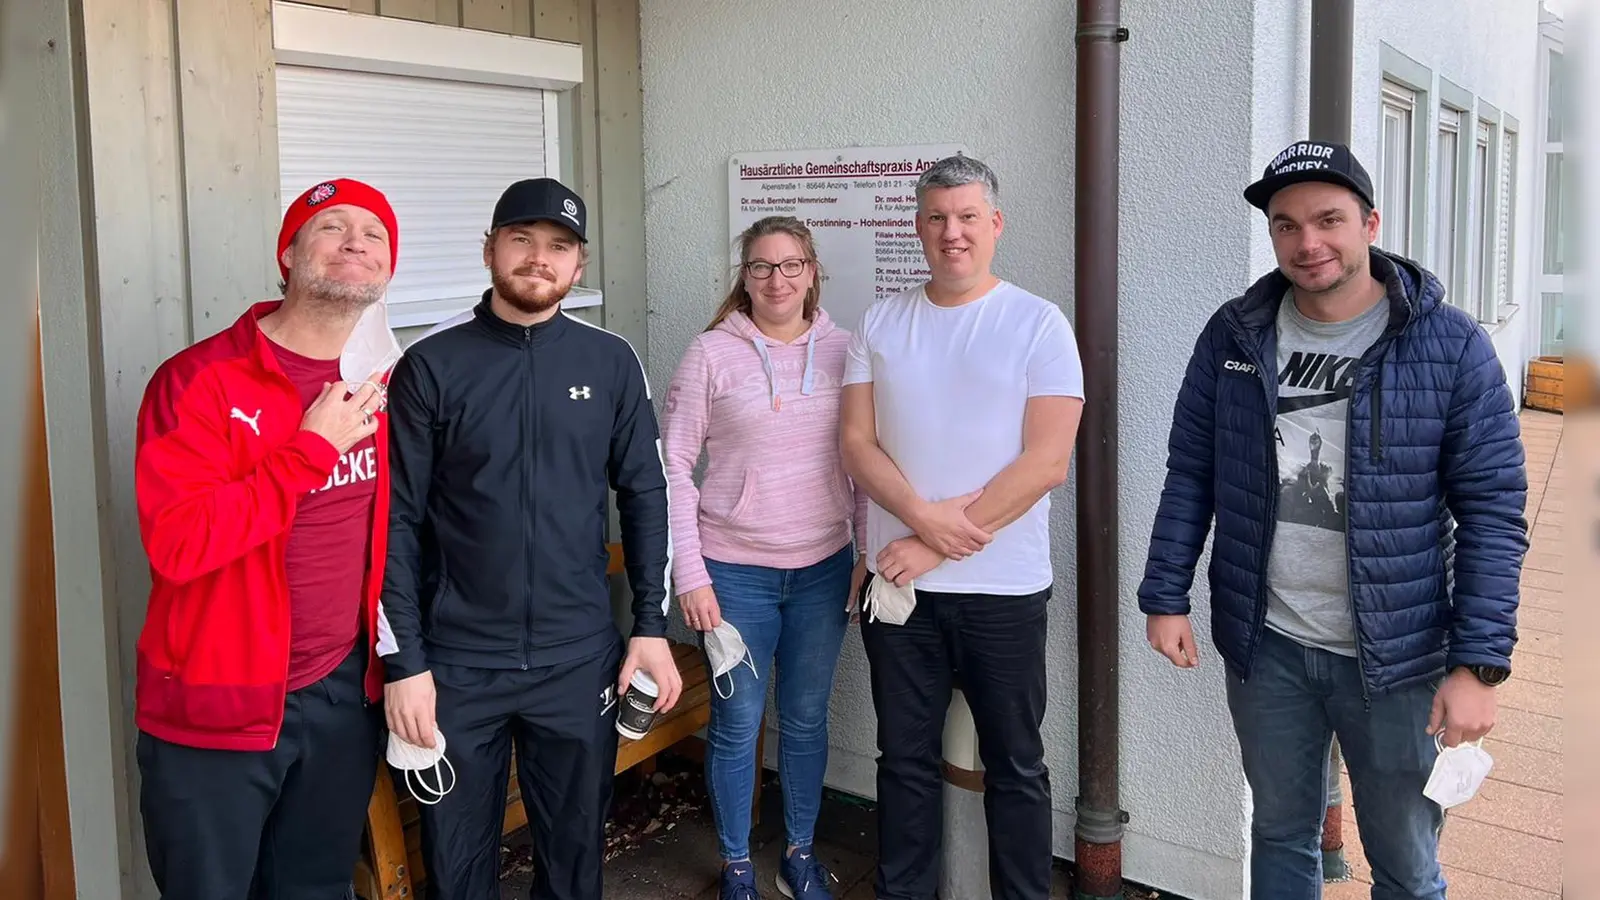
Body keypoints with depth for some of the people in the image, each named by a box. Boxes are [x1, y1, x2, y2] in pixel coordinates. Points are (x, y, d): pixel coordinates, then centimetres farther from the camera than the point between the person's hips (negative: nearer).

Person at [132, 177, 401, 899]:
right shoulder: (198, 381, -14)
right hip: (216, 710, -4)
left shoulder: (383, 386, 3)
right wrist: (313, 446, -23)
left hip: (346, 696, 5)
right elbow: (178, 544, -25)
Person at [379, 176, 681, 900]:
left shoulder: (611, 363, 1)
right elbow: (397, 520, -5)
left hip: (580, 658, 2)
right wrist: (403, 661, -8)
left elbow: (644, 495, 6)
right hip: (457, 663, -1)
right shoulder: (431, 365, -5)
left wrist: (651, 626, 1)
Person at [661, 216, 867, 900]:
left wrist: (871, 555, 4)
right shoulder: (711, 353, -5)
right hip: (735, 572, -2)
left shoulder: (842, 350, 2)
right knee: (737, 726, 7)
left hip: (823, 568, 3)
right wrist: (689, 575, -9)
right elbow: (673, 466, -5)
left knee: (806, 720, 14)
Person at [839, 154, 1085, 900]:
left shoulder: (1038, 324, -5)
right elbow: (856, 442, 2)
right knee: (905, 757, 13)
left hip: (1003, 587, -2)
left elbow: (1047, 461, -12)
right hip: (898, 579, 3)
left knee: (1014, 764, 10)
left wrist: (937, 546, -14)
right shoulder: (880, 323, 5)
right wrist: (924, 516, -16)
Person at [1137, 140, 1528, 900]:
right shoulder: (1233, 335, -2)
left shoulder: (1450, 346, -11)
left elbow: (1493, 511, -10)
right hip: (1265, 645, 3)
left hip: (1397, 657, -2)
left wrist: (1480, 662, -15)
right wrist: (1165, 596, 0)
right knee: (1281, 835, 19)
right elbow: (1190, 473, 4)